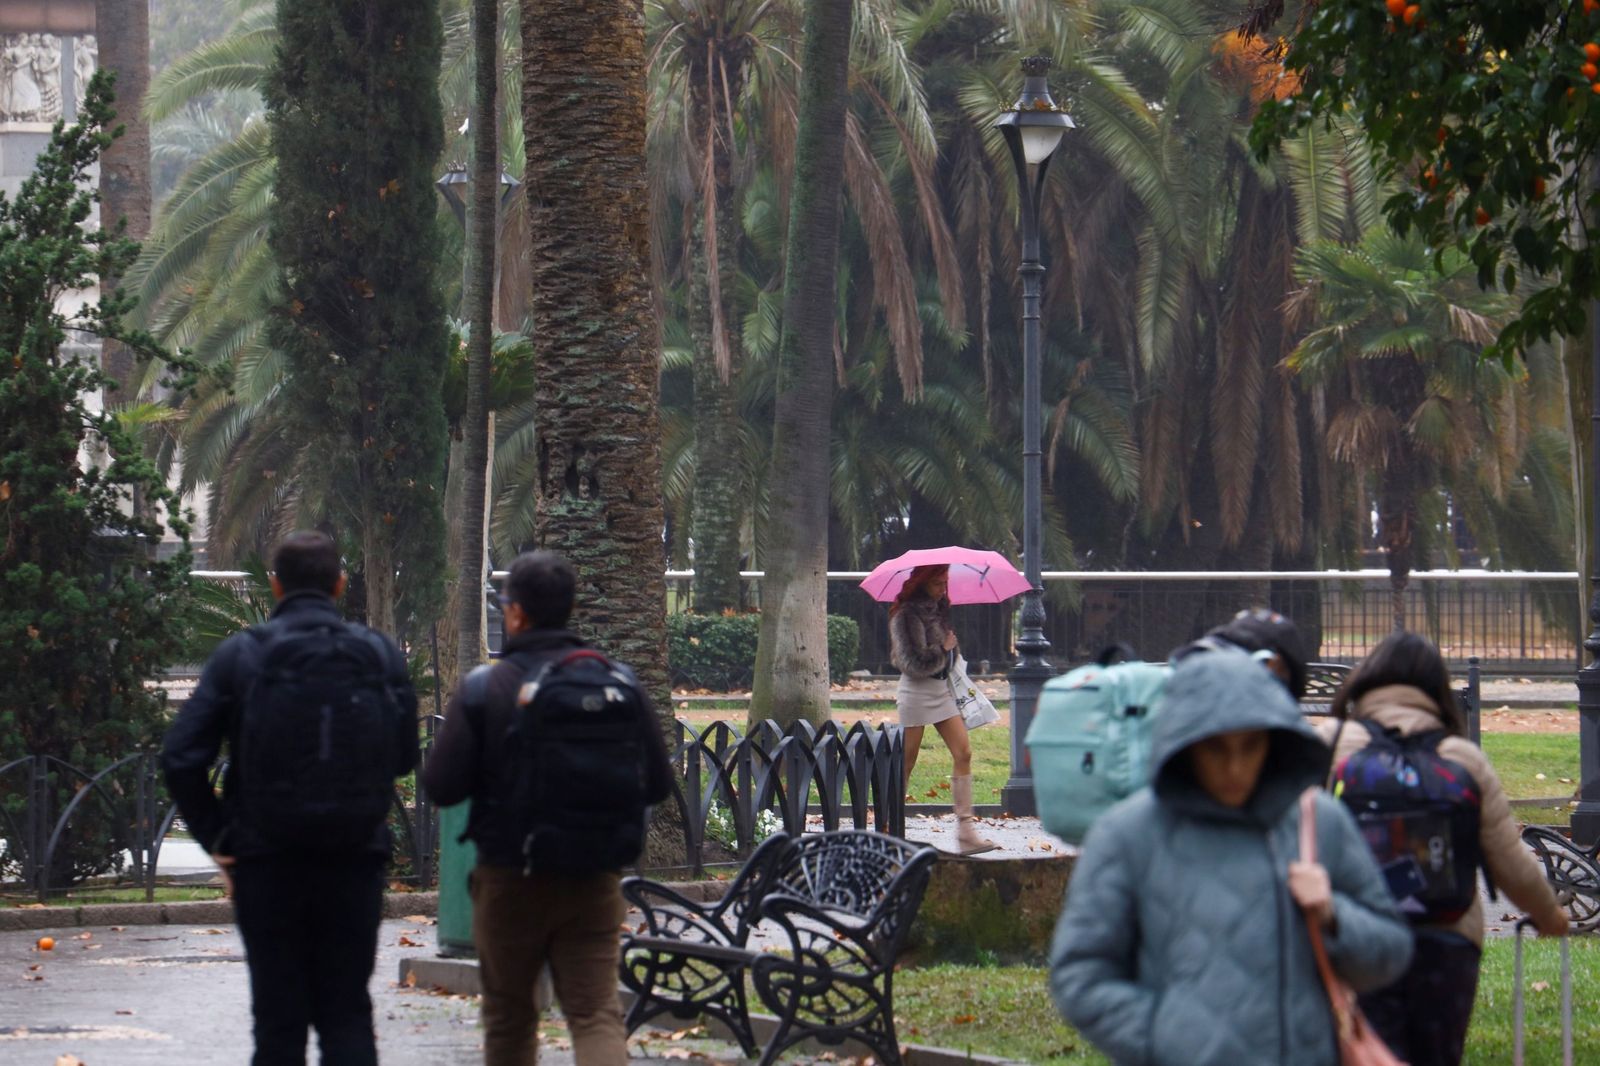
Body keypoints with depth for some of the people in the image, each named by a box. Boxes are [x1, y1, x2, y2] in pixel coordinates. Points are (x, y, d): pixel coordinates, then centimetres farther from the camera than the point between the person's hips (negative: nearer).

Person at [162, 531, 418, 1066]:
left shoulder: (240, 655, -4)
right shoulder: (381, 655, 1)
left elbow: (181, 756, -9)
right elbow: (404, 757, 2)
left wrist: (216, 838, -1)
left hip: (267, 859, -1)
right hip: (356, 859, 1)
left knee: (278, 1018, 5)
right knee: (347, 1013, 8)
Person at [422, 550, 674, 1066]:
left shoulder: (483, 688, -9)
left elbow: (441, 786, -11)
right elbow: (658, 784, 3)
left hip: (510, 879, -1)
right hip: (594, 882, 1)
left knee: (508, 1017, 15)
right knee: (597, 1013, -3)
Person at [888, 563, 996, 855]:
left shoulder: (939, 609, 11)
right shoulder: (906, 615, -12)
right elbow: (913, 662, -16)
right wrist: (944, 648, -7)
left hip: (941, 689, 7)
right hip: (915, 692, -7)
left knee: (963, 752, -4)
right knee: (906, 762, -2)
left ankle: (966, 832, -7)